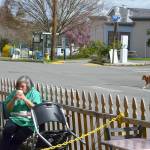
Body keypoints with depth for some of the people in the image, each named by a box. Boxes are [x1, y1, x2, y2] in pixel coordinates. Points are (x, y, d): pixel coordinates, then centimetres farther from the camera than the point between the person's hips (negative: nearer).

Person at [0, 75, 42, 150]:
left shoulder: (35, 94, 5)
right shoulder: (14, 93, 14)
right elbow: (8, 109, 11)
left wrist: (24, 98, -13)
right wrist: (14, 99, -6)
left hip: (28, 122, -3)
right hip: (14, 119, 3)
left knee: (18, 138, -24)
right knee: (6, 131, -27)